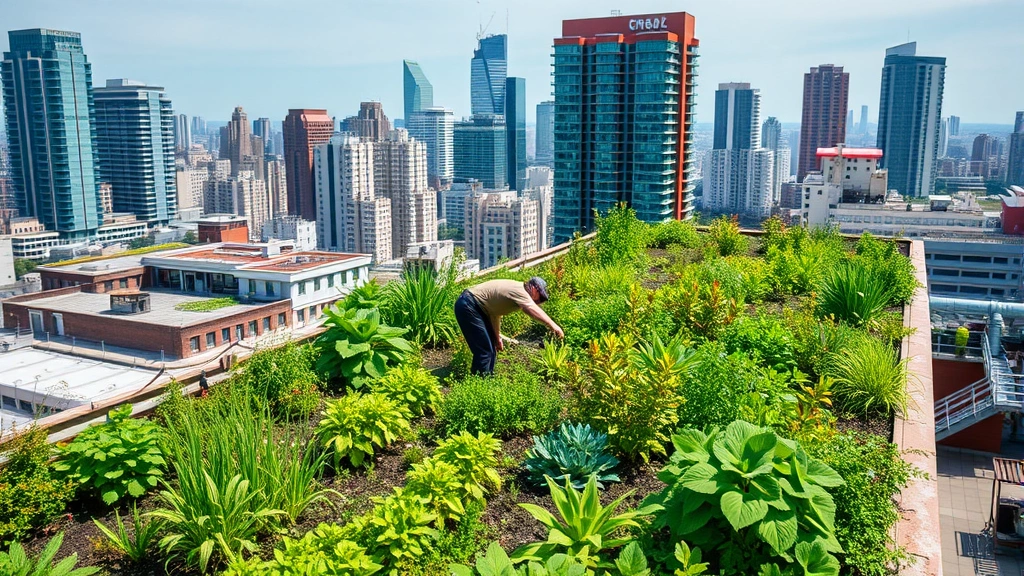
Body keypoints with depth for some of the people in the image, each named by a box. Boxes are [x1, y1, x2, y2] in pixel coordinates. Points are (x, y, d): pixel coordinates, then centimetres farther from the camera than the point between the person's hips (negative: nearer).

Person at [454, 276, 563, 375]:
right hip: (467, 306, -11)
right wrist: (552, 325, -42)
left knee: (491, 349, 16)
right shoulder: (518, 291, -18)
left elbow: (495, 312, 19)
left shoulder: (516, 290, 12)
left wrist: (497, 338, 21)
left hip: (478, 308, 11)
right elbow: (533, 310, -35)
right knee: (484, 351, -11)